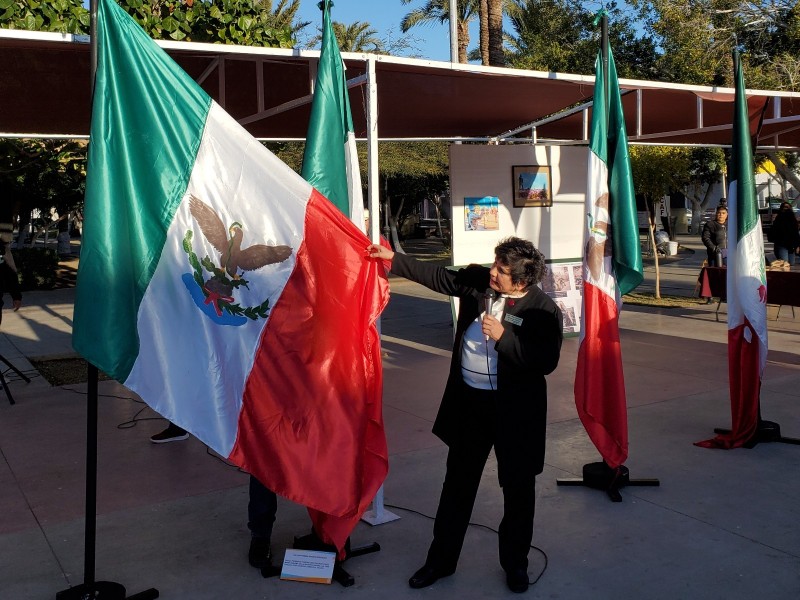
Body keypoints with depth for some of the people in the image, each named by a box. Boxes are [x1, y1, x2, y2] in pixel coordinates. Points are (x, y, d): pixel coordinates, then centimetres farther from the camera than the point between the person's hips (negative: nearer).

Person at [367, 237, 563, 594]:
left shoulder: (543, 310, -16)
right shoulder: (476, 280, -3)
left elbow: (546, 362, -21)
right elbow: (437, 277, 9)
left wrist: (504, 337, -27)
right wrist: (393, 259, 8)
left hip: (515, 409, -4)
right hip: (469, 401, 4)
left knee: (518, 488, 12)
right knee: (458, 483, 15)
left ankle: (515, 563, 34)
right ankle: (441, 559, 30)